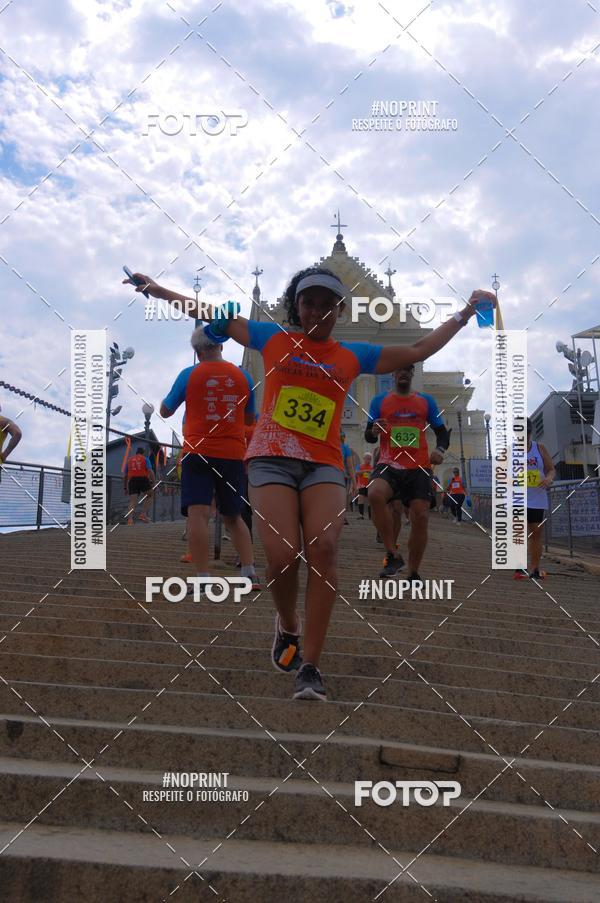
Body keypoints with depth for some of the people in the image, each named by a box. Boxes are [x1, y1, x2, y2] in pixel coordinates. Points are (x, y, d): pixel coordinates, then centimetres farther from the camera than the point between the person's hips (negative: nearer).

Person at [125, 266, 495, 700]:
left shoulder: (352, 355, 16)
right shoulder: (274, 339, 14)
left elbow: (418, 351, 19)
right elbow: (216, 317, 20)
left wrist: (465, 314, 19)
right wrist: (158, 290, 22)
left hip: (324, 464, 1)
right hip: (272, 459, -1)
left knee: (324, 547, -23)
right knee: (283, 556, -19)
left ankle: (310, 666, -17)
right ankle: (288, 628, 14)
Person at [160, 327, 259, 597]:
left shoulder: (189, 375, -1)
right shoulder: (242, 375, 6)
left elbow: (165, 412, 10)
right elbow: (250, 418, 17)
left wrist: (166, 399, 30)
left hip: (198, 451, -3)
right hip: (233, 453, 3)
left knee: (198, 514, -8)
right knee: (233, 516, 16)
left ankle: (202, 579, -16)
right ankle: (250, 574, 7)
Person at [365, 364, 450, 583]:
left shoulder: (426, 401, 13)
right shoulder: (379, 401, 10)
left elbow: (441, 432, 15)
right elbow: (368, 435, 10)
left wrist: (440, 450, -6)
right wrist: (374, 432, -15)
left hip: (419, 468, 2)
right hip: (389, 465, -2)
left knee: (420, 517, -6)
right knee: (375, 494, -33)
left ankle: (413, 574, 11)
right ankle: (393, 555, -21)